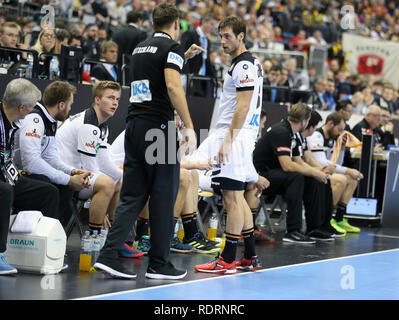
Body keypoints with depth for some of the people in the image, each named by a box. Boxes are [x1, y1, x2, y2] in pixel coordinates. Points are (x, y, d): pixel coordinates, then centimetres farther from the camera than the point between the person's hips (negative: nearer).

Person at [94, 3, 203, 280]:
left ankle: (109, 255, -2)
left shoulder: (140, 48, 18)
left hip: (134, 126, 7)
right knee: (163, 196, 1)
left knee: (132, 195, 8)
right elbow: (173, 86, -19)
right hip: (159, 126, -7)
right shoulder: (172, 47, -5)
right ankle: (159, 264, 7)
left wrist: (184, 56, 40)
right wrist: (189, 127, -20)